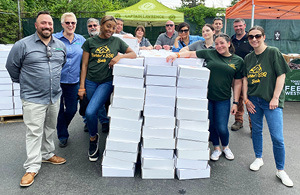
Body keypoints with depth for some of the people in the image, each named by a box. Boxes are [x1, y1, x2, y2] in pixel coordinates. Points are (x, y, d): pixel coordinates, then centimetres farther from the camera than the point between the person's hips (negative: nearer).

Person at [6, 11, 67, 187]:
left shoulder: (61, 45, 7)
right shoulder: (23, 45, -8)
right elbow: (12, 66, 3)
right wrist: (24, 82, 10)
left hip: (55, 96, 5)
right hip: (33, 98, -5)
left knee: (50, 128, 16)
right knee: (34, 132, -1)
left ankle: (47, 154, 35)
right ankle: (32, 167, 9)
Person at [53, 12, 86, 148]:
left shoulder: (81, 40, 7)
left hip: (74, 81, 3)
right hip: (57, 81, -2)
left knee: (72, 110, 8)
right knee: (59, 110, 7)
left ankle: (61, 128, 39)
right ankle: (62, 136, 27)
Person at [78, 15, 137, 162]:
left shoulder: (117, 41, 7)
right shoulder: (90, 42, 5)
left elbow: (133, 54, 10)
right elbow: (84, 65, 5)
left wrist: (120, 56, -11)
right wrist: (82, 86, 1)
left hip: (107, 82, -2)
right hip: (90, 82, 2)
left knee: (90, 112, -18)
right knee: (91, 113, 9)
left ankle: (93, 138, 8)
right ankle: (94, 136, 34)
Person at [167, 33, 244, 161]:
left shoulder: (238, 61, 5)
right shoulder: (209, 54, 4)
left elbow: (238, 83, 7)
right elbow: (191, 54, 4)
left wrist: (235, 102, 3)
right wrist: (177, 55, -14)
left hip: (223, 99, -1)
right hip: (206, 97, 1)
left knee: (221, 127, -2)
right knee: (210, 125, 8)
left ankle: (226, 147, 30)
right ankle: (216, 148, 33)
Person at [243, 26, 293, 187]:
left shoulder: (273, 52, -5)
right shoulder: (248, 58, 9)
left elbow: (281, 76, -8)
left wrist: (275, 98, -12)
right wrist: (246, 99, 3)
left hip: (271, 101, -4)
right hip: (254, 100, 5)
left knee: (277, 137, -4)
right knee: (256, 130, 14)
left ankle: (280, 171, 11)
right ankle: (258, 158, 34)